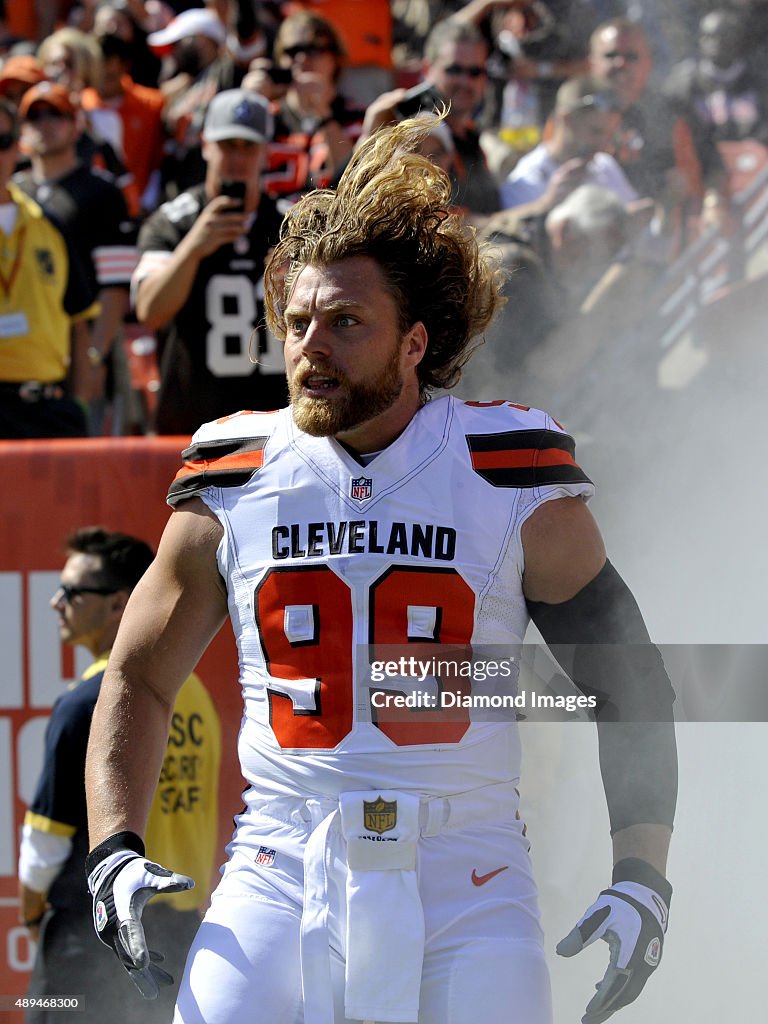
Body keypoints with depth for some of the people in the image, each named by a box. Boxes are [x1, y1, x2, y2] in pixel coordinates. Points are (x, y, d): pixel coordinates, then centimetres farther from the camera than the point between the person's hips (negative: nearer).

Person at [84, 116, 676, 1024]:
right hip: (279, 872, 1)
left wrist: (641, 878, -2)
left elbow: (627, 681, 7)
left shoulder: (518, 483, 0)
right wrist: (113, 850, 2)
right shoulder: (232, 484, 5)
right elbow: (138, 678, 16)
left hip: (466, 884, -1)